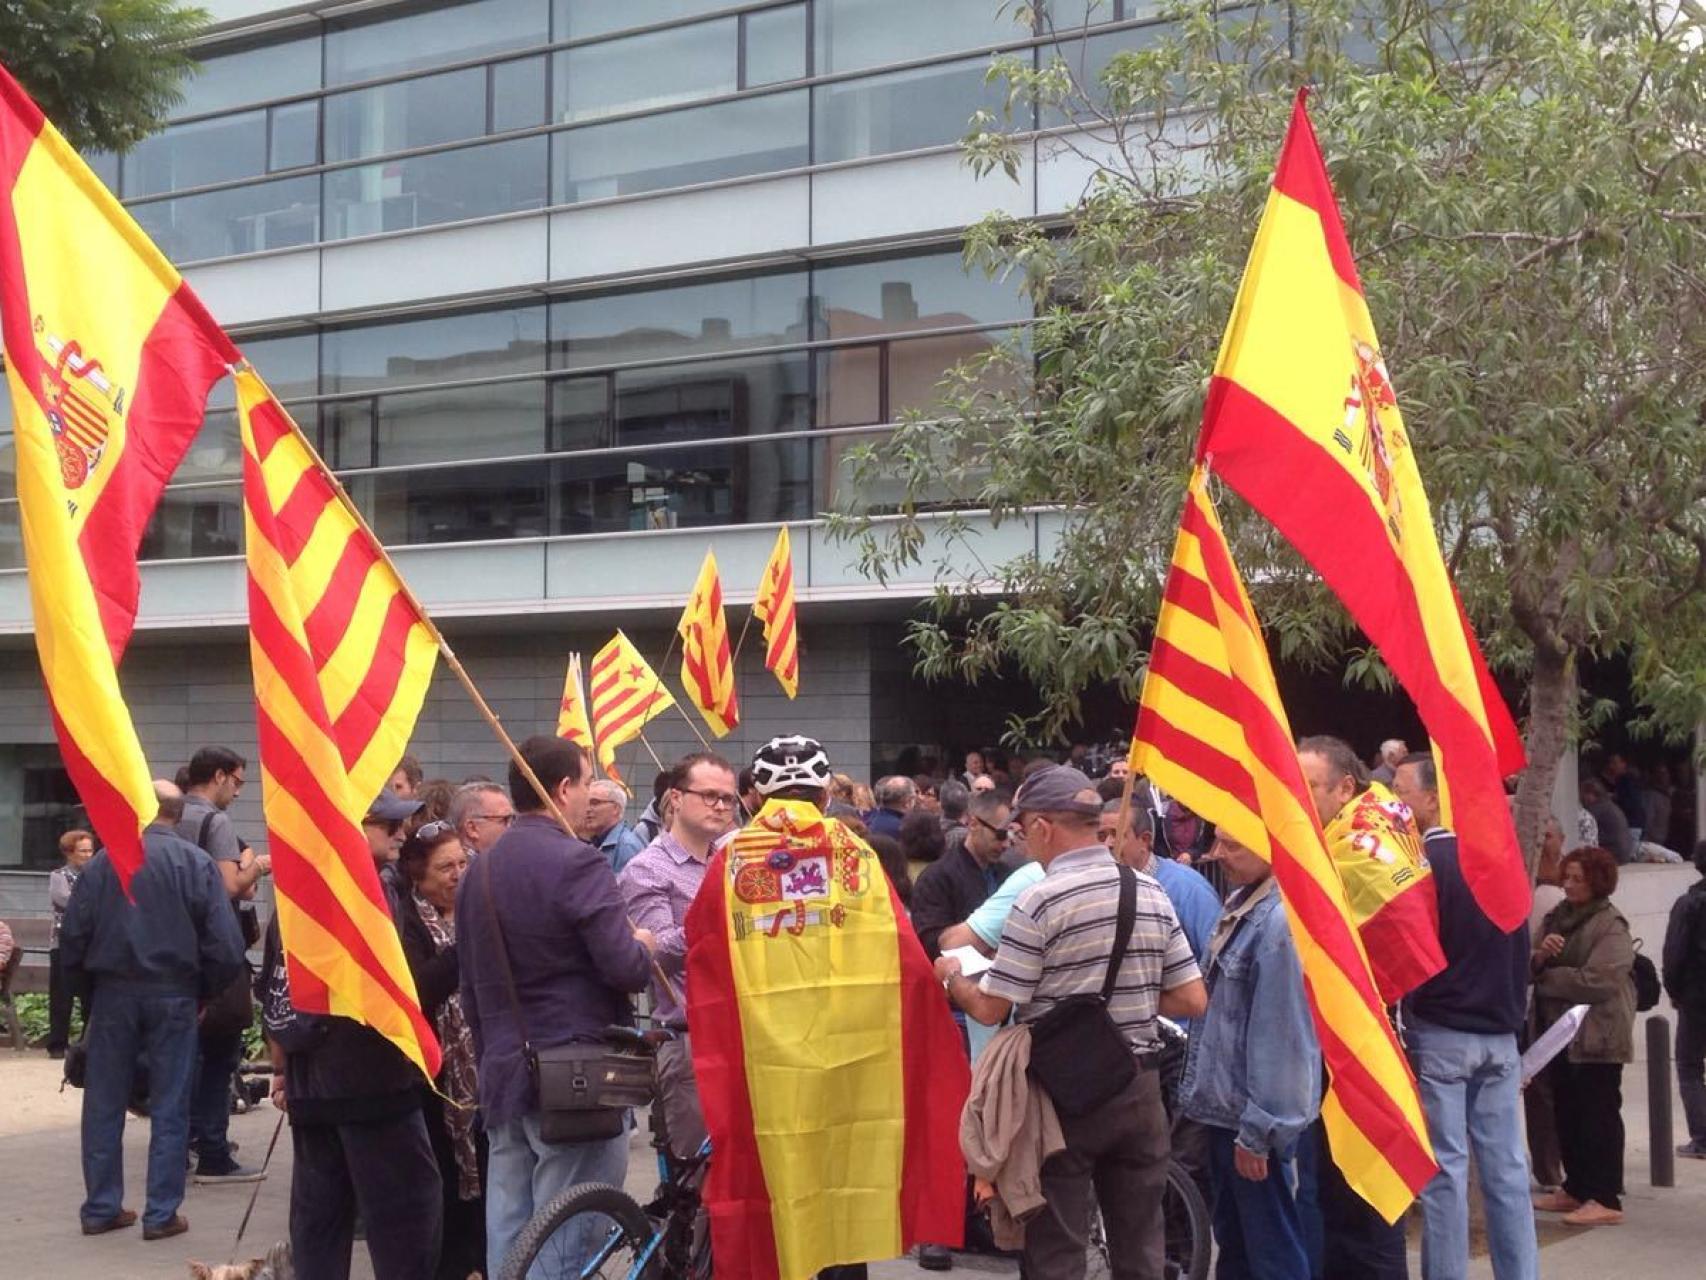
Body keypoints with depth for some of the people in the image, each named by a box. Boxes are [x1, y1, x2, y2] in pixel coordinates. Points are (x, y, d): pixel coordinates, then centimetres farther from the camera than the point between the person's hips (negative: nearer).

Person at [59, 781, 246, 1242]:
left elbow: (73, 932, -1)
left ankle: (101, 1208, 15)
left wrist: (86, 981, 13)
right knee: (169, 1107, 5)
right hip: (173, 995, -1)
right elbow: (224, 944, -10)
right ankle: (162, 1213, 5)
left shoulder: (104, 861, -3)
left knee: (104, 1103, 11)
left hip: (113, 992, 2)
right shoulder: (197, 863, -7)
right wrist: (204, 988, 6)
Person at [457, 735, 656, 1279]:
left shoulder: (479, 872, 13)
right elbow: (624, 967, -19)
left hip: (503, 1070, 8)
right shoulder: (576, 862, -13)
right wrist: (643, 947, 2)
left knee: (508, 1231, 10)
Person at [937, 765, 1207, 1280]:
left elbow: (991, 1009, -12)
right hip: (1139, 1088, 5)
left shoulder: (1039, 902, -15)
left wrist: (952, 977, 7)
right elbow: (1193, 1001, 4)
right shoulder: (1152, 893, 2)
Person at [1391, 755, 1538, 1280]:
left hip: (1439, 1034, -6)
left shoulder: (1422, 863, -12)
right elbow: (1519, 950, 16)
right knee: (1506, 1168, 7)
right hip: (1500, 1035, 6)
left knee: (1445, 1169, -1)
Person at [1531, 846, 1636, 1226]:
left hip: (1597, 1035, -8)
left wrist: (1546, 976, -10)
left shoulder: (1611, 927, -12)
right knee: (1567, 1112, 14)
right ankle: (1577, 1188, 24)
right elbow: (1529, 968, 11)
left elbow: (1595, 981, -22)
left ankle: (1606, 1199, -5)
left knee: (1599, 1115, -6)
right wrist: (1540, 955, -13)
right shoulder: (1558, 916, 12)